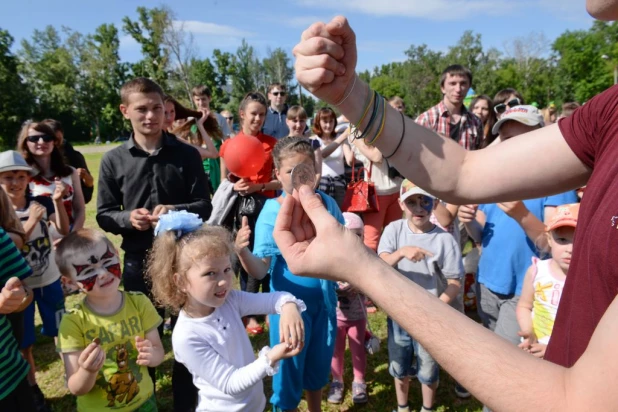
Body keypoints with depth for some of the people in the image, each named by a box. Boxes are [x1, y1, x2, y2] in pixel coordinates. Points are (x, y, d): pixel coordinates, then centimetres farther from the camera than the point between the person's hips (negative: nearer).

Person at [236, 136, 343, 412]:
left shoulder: (326, 203, -7)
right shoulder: (272, 212, -17)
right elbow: (260, 270, -22)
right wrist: (242, 252, -40)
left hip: (324, 298, 4)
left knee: (319, 364, 24)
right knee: (288, 369, 13)